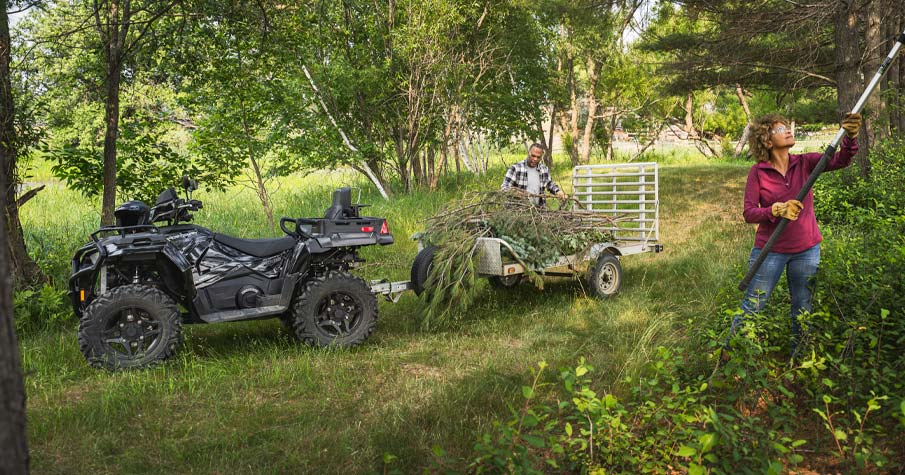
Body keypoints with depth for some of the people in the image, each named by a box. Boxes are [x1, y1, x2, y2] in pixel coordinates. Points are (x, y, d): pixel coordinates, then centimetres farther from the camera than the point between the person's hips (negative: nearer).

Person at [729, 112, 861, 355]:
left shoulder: (805, 163, -3)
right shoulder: (758, 172, -10)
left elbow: (840, 160, -18)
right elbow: (749, 213, -13)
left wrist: (850, 137, -37)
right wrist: (777, 210, -29)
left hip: (806, 250, 3)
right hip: (770, 250, -3)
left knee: (803, 310, 15)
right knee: (751, 307, 5)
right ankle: (727, 353, 21)